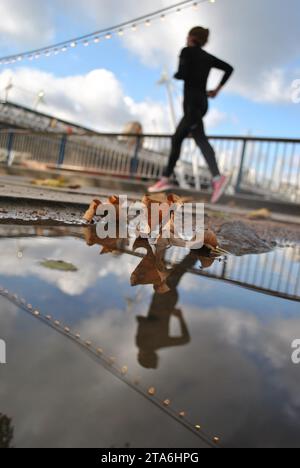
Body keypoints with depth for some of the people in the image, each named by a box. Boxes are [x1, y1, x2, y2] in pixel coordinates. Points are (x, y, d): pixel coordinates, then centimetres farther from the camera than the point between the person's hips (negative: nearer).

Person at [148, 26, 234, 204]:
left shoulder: (187, 51, 0)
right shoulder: (208, 57, 20)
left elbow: (182, 74, -13)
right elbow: (229, 68, 19)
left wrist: (175, 75, 9)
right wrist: (217, 89, 15)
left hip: (192, 101, -8)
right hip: (203, 102, 8)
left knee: (201, 139, -16)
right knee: (177, 139, 5)